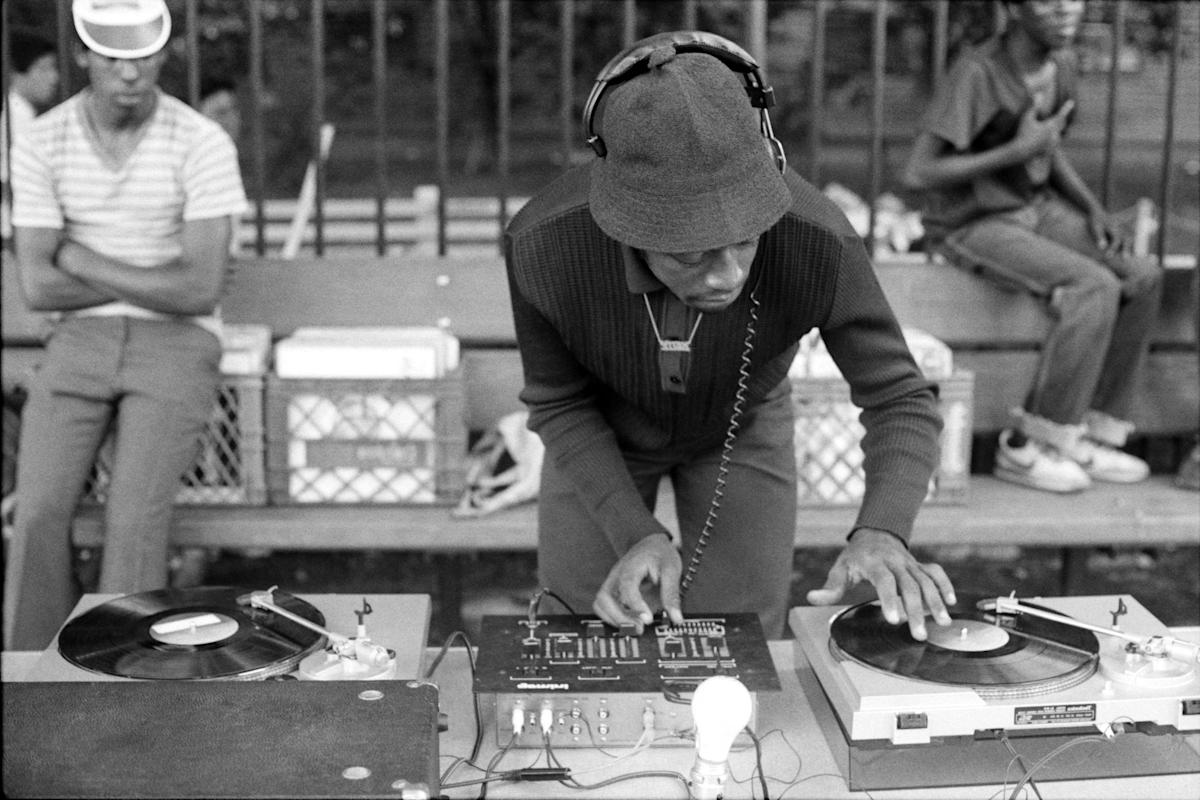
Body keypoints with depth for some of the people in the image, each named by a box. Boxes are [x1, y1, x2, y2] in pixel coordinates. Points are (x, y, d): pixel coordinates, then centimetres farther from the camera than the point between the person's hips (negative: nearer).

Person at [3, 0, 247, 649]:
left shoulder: (203, 145, -10)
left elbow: (201, 292, -16)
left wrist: (84, 261, -9)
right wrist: (154, 281, -10)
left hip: (176, 345, -2)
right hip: (80, 341, 3)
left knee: (134, 517, -23)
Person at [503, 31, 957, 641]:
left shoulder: (818, 242, -41)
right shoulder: (542, 242, -39)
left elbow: (901, 401, -30)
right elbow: (559, 402, -21)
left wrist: (881, 535, -50)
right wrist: (638, 538, -35)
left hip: (740, 424, 0)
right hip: (604, 428, 0)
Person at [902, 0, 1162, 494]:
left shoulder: (1062, 64, 3)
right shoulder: (977, 72, -21)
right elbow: (916, 174, -24)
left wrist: (1092, 208, 1)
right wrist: (1018, 151, -23)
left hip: (1038, 207, 8)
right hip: (971, 225, -8)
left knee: (1142, 278, -10)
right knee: (1095, 288, -25)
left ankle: (1090, 432, -1)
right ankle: (1026, 447, -13)